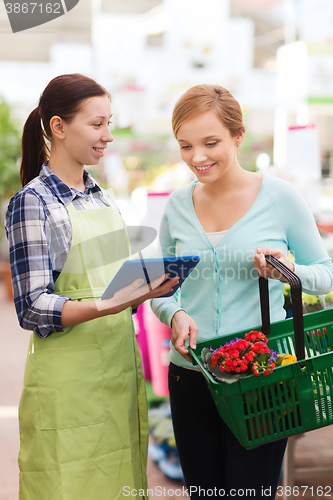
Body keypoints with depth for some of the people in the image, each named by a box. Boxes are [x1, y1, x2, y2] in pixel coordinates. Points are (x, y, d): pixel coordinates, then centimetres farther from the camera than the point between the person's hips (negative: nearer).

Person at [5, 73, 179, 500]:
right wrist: (109, 305, -28)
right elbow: (33, 308, -15)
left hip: (120, 366, 7)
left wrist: (145, 287, -3)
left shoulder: (102, 197, 12)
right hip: (69, 380, -6)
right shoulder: (33, 202, -9)